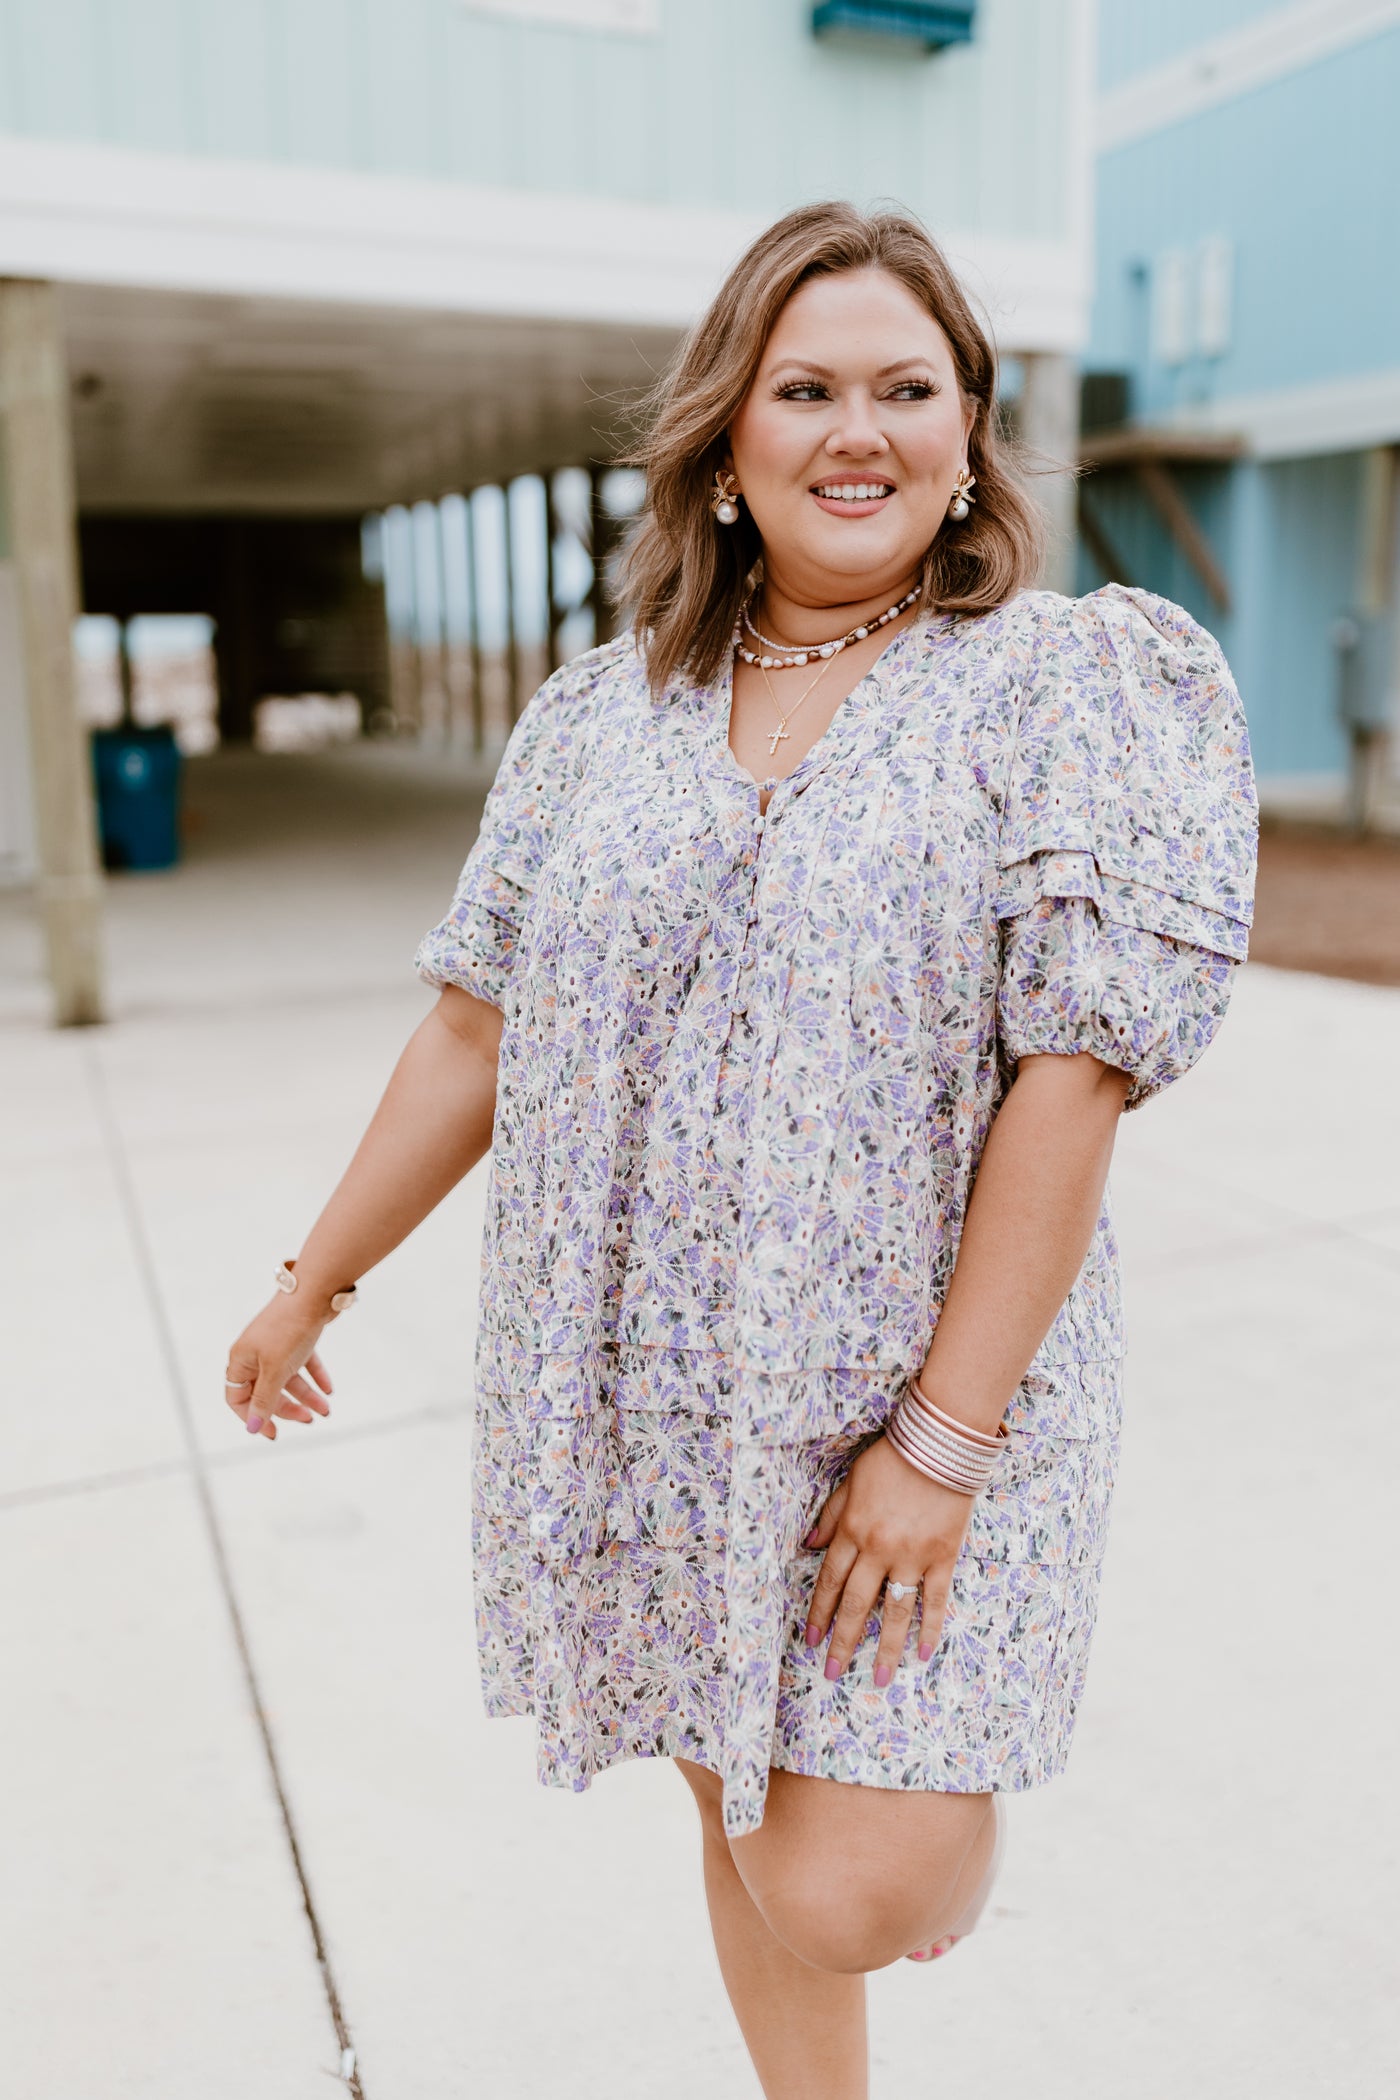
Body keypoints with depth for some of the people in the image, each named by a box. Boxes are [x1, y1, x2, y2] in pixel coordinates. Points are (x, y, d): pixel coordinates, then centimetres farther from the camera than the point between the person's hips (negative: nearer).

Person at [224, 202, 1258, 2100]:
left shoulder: (1067, 688, -7)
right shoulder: (600, 718, 5)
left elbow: (1072, 1075, -14)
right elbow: (479, 1029, 9)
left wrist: (943, 1434, -17)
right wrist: (315, 1284, 12)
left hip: (938, 1380, -3)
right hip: (643, 1389, 4)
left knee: (854, 1896, -6)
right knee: (743, 1805, 18)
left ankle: (942, 1778, 28)